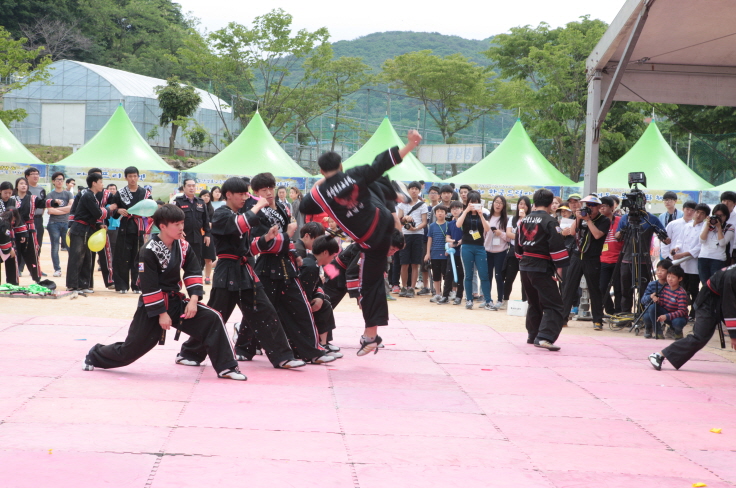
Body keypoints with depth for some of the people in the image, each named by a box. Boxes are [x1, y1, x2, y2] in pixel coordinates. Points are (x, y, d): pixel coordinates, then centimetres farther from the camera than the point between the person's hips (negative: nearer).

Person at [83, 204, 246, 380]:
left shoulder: (182, 246, 0)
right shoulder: (149, 252, -19)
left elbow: (193, 273, 3)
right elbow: (149, 287, -19)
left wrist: (193, 298, -11)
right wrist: (161, 313, -17)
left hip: (176, 301, 6)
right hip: (153, 305, -6)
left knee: (212, 319, -13)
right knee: (131, 349, 2)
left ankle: (226, 367, -7)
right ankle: (95, 356, 32)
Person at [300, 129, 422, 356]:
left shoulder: (320, 193, -9)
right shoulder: (356, 175, -8)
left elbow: (304, 207, 10)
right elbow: (383, 162, -11)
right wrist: (410, 144, -8)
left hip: (372, 241, -3)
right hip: (385, 221, 3)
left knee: (371, 285, 4)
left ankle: (371, 336, 1)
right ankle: (399, 196, 66)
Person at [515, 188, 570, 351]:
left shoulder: (524, 220, 9)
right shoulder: (549, 221, -12)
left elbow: (518, 245, 17)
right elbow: (557, 246, -18)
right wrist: (560, 266, -11)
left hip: (525, 266, 7)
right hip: (542, 268, -7)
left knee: (534, 303, 23)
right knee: (553, 305, -7)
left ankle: (533, 335, 28)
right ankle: (545, 337, -21)